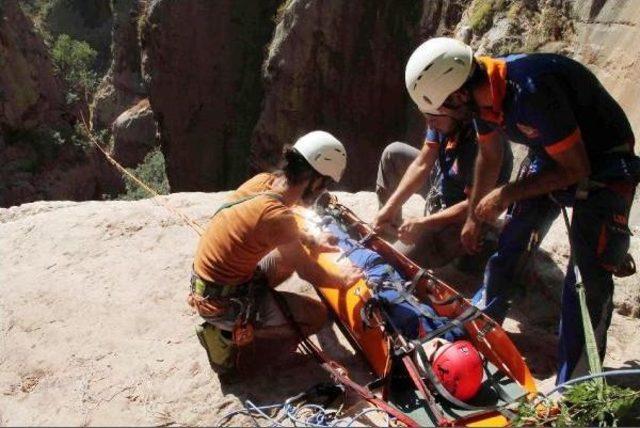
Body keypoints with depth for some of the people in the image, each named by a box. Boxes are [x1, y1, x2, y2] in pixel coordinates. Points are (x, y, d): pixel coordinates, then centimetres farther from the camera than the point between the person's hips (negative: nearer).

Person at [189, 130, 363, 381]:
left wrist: (312, 242, 24)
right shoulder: (277, 216, -29)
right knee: (317, 316, -2)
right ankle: (230, 333, -1)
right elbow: (309, 274, -13)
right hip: (223, 303, -8)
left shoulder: (264, 180, -6)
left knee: (291, 255, 20)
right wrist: (342, 280, 5)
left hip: (208, 284, 8)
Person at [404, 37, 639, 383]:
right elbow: (489, 157, 8)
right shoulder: (481, 92, -10)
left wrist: (507, 194, -18)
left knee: (588, 276, -12)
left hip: (603, 163, -7)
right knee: (508, 242, 10)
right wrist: (474, 217, 17)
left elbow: (575, 169, -25)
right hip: (552, 157, 8)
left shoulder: (531, 90, -36)